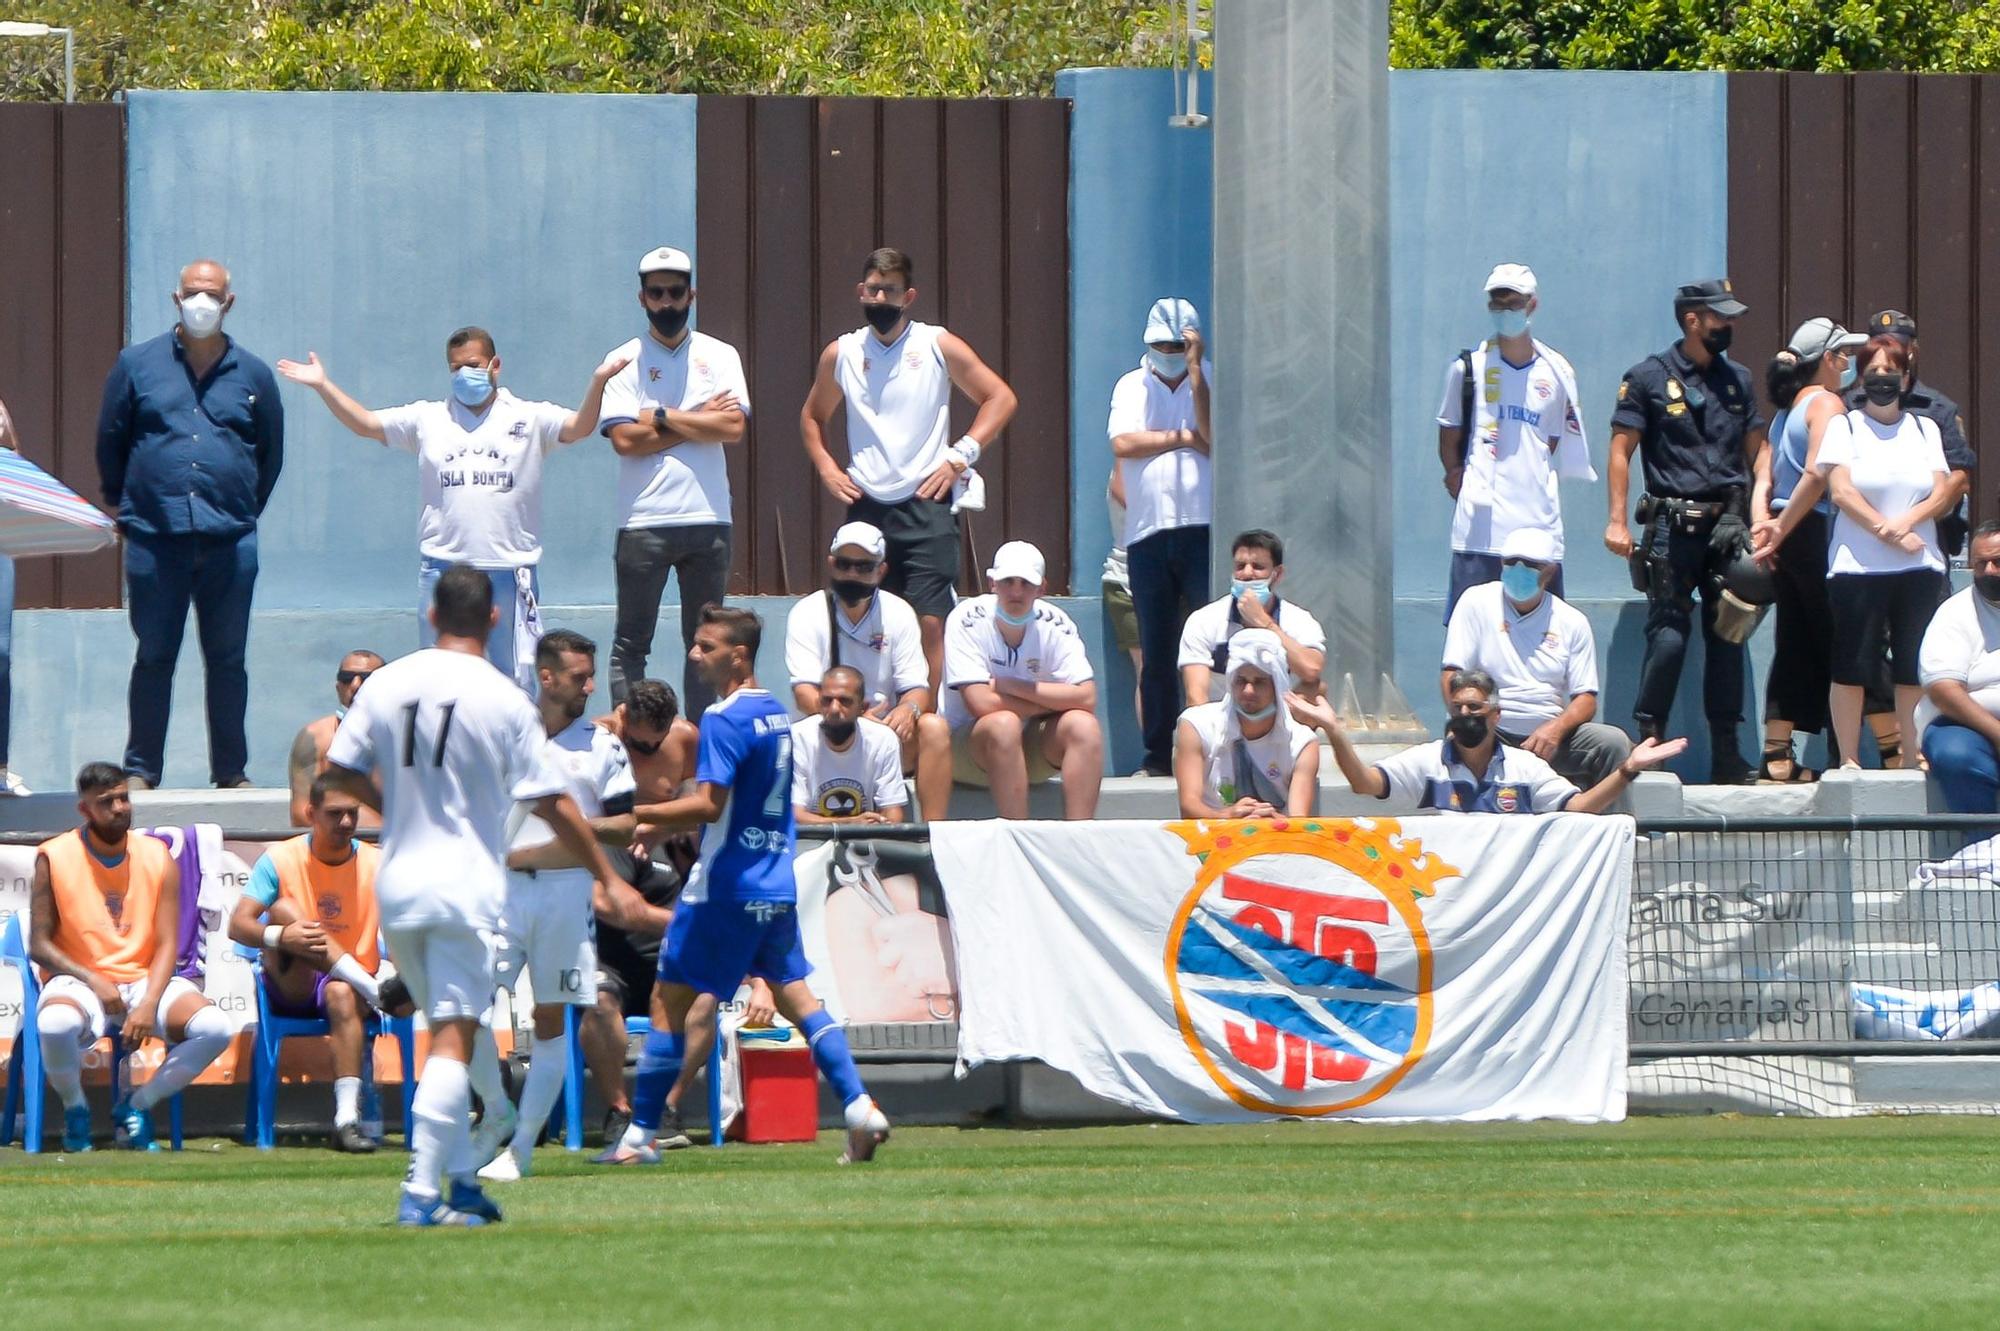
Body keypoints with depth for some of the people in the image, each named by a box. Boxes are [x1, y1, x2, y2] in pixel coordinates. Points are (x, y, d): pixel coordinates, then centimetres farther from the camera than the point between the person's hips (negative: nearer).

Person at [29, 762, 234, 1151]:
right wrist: (93, 981, -17)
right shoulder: (55, 859, -3)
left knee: (216, 1028, -25)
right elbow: (39, 946, -3)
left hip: (145, 979, 3)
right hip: (78, 981, -3)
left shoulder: (157, 857, 4)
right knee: (55, 1024, -40)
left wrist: (149, 1005, -16)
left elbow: (166, 944, 1)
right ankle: (74, 1110, -6)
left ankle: (136, 1106, -2)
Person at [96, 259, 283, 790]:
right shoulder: (137, 365, 6)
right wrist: (121, 505, 14)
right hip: (154, 538, -1)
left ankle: (231, 771, 11)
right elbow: (110, 442, 13)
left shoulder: (252, 376, 9)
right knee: (153, 657, 2)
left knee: (227, 660, 5)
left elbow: (271, 453, 19)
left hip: (230, 541, 1)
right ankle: (141, 770, 7)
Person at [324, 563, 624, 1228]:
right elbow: (553, 805, -6)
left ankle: (462, 1182, 19)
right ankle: (422, 1190, -15)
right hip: (466, 885, -4)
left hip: (396, 884, 4)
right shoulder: (504, 700, -7)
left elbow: (339, 771, 6)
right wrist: (608, 878, 4)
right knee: (454, 1041, -6)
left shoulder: (386, 684, 2)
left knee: (445, 1030, 18)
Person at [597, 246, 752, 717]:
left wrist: (661, 419, -7)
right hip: (643, 522, -2)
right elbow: (624, 439, -9)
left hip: (708, 517, 2)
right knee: (630, 644, -1)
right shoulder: (625, 360, 3)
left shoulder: (720, 356, 8)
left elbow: (734, 427, -6)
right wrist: (700, 421, -6)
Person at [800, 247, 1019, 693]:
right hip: (866, 506, 3)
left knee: (930, 622, -11)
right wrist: (825, 468, 9)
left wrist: (961, 456, -5)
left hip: (927, 504, -3)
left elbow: (1000, 398, 5)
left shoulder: (938, 347, 2)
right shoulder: (841, 354, 11)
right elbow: (812, 416, 26)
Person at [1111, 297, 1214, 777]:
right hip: (1147, 534, 2)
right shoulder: (1132, 387, 13)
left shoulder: (1211, 382, 7)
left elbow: (1214, 435, -10)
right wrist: (1184, 438, -3)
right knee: (1155, 651, 4)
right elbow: (1123, 444, -3)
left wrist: (1194, 369, -9)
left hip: (1203, 527, -2)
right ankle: (1159, 752, 8)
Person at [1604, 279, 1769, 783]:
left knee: (1728, 635, 5)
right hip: (1673, 526, -5)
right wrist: (1617, 520, -9)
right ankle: (1649, 739, -2)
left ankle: (1726, 752, 9)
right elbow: (1621, 449, -1)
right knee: (1669, 634, -12)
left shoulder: (1737, 379, 16)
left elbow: (1758, 448, 17)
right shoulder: (1650, 378, 0)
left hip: (1728, 526, 5)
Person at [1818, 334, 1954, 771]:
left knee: (1914, 669, 0)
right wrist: (1888, 532, -12)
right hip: (1857, 567, -2)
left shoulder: (1925, 429, 15)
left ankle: (1912, 758, 6)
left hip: (1920, 569, 2)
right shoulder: (1844, 426, 7)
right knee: (1851, 667, -4)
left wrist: (1908, 520, -13)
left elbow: (1944, 494, 6)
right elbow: (1841, 492, -4)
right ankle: (1848, 759, 2)